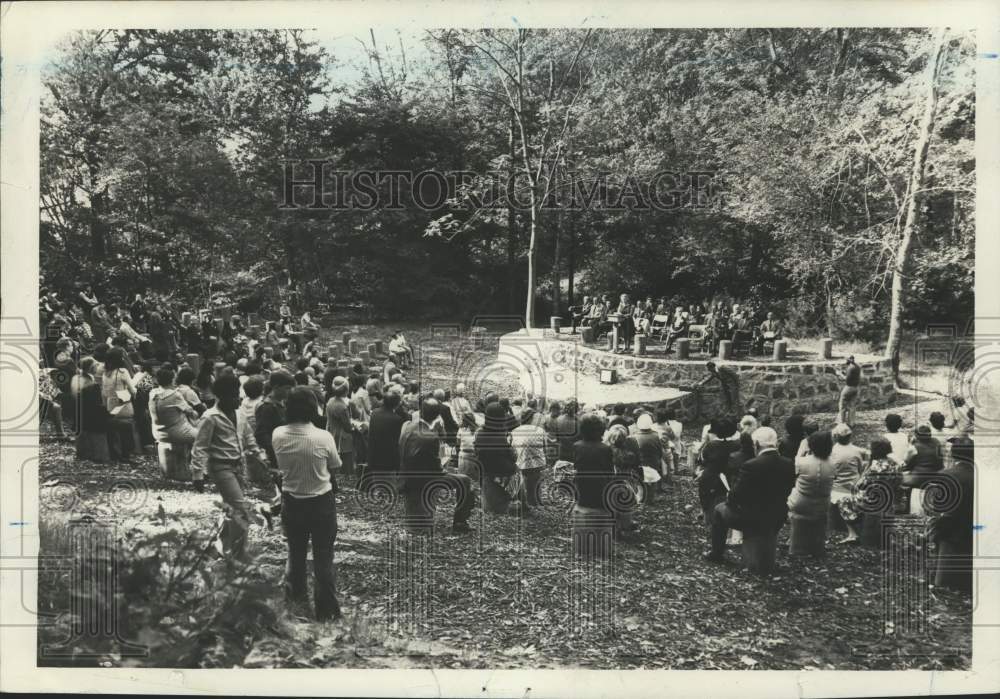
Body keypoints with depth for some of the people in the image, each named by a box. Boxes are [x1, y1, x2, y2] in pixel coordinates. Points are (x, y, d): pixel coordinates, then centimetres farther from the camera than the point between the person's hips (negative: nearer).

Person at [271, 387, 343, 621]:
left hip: (291, 502, 3)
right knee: (323, 559, 10)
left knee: (295, 553, 23)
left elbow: (280, 465, 2)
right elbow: (335, 466, -7)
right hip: (321, 502, -3)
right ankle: (326, 610, 18)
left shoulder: (278, 435, -13)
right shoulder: (323, 437, -22)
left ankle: (295, 598, 42)